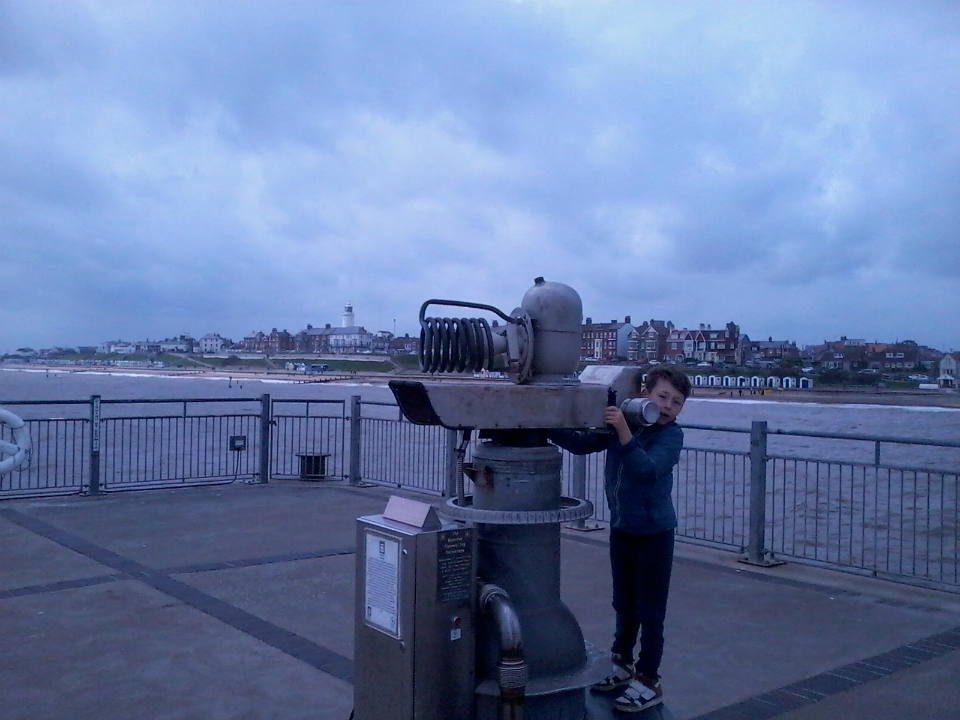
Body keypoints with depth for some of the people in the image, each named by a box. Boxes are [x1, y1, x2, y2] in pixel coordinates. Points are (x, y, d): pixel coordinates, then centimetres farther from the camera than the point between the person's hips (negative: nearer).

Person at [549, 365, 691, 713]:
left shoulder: (671, 435, -16)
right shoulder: (617, 423, -2)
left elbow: (648, 469, -31)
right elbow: (580, 443, 4)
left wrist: (623, 430, -38)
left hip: (654, 531, -5)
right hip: (621, 528, 5)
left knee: (649, 609, 3)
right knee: (624, 603, 20)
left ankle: (648, 680, 16)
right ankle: (622, 664, 38)